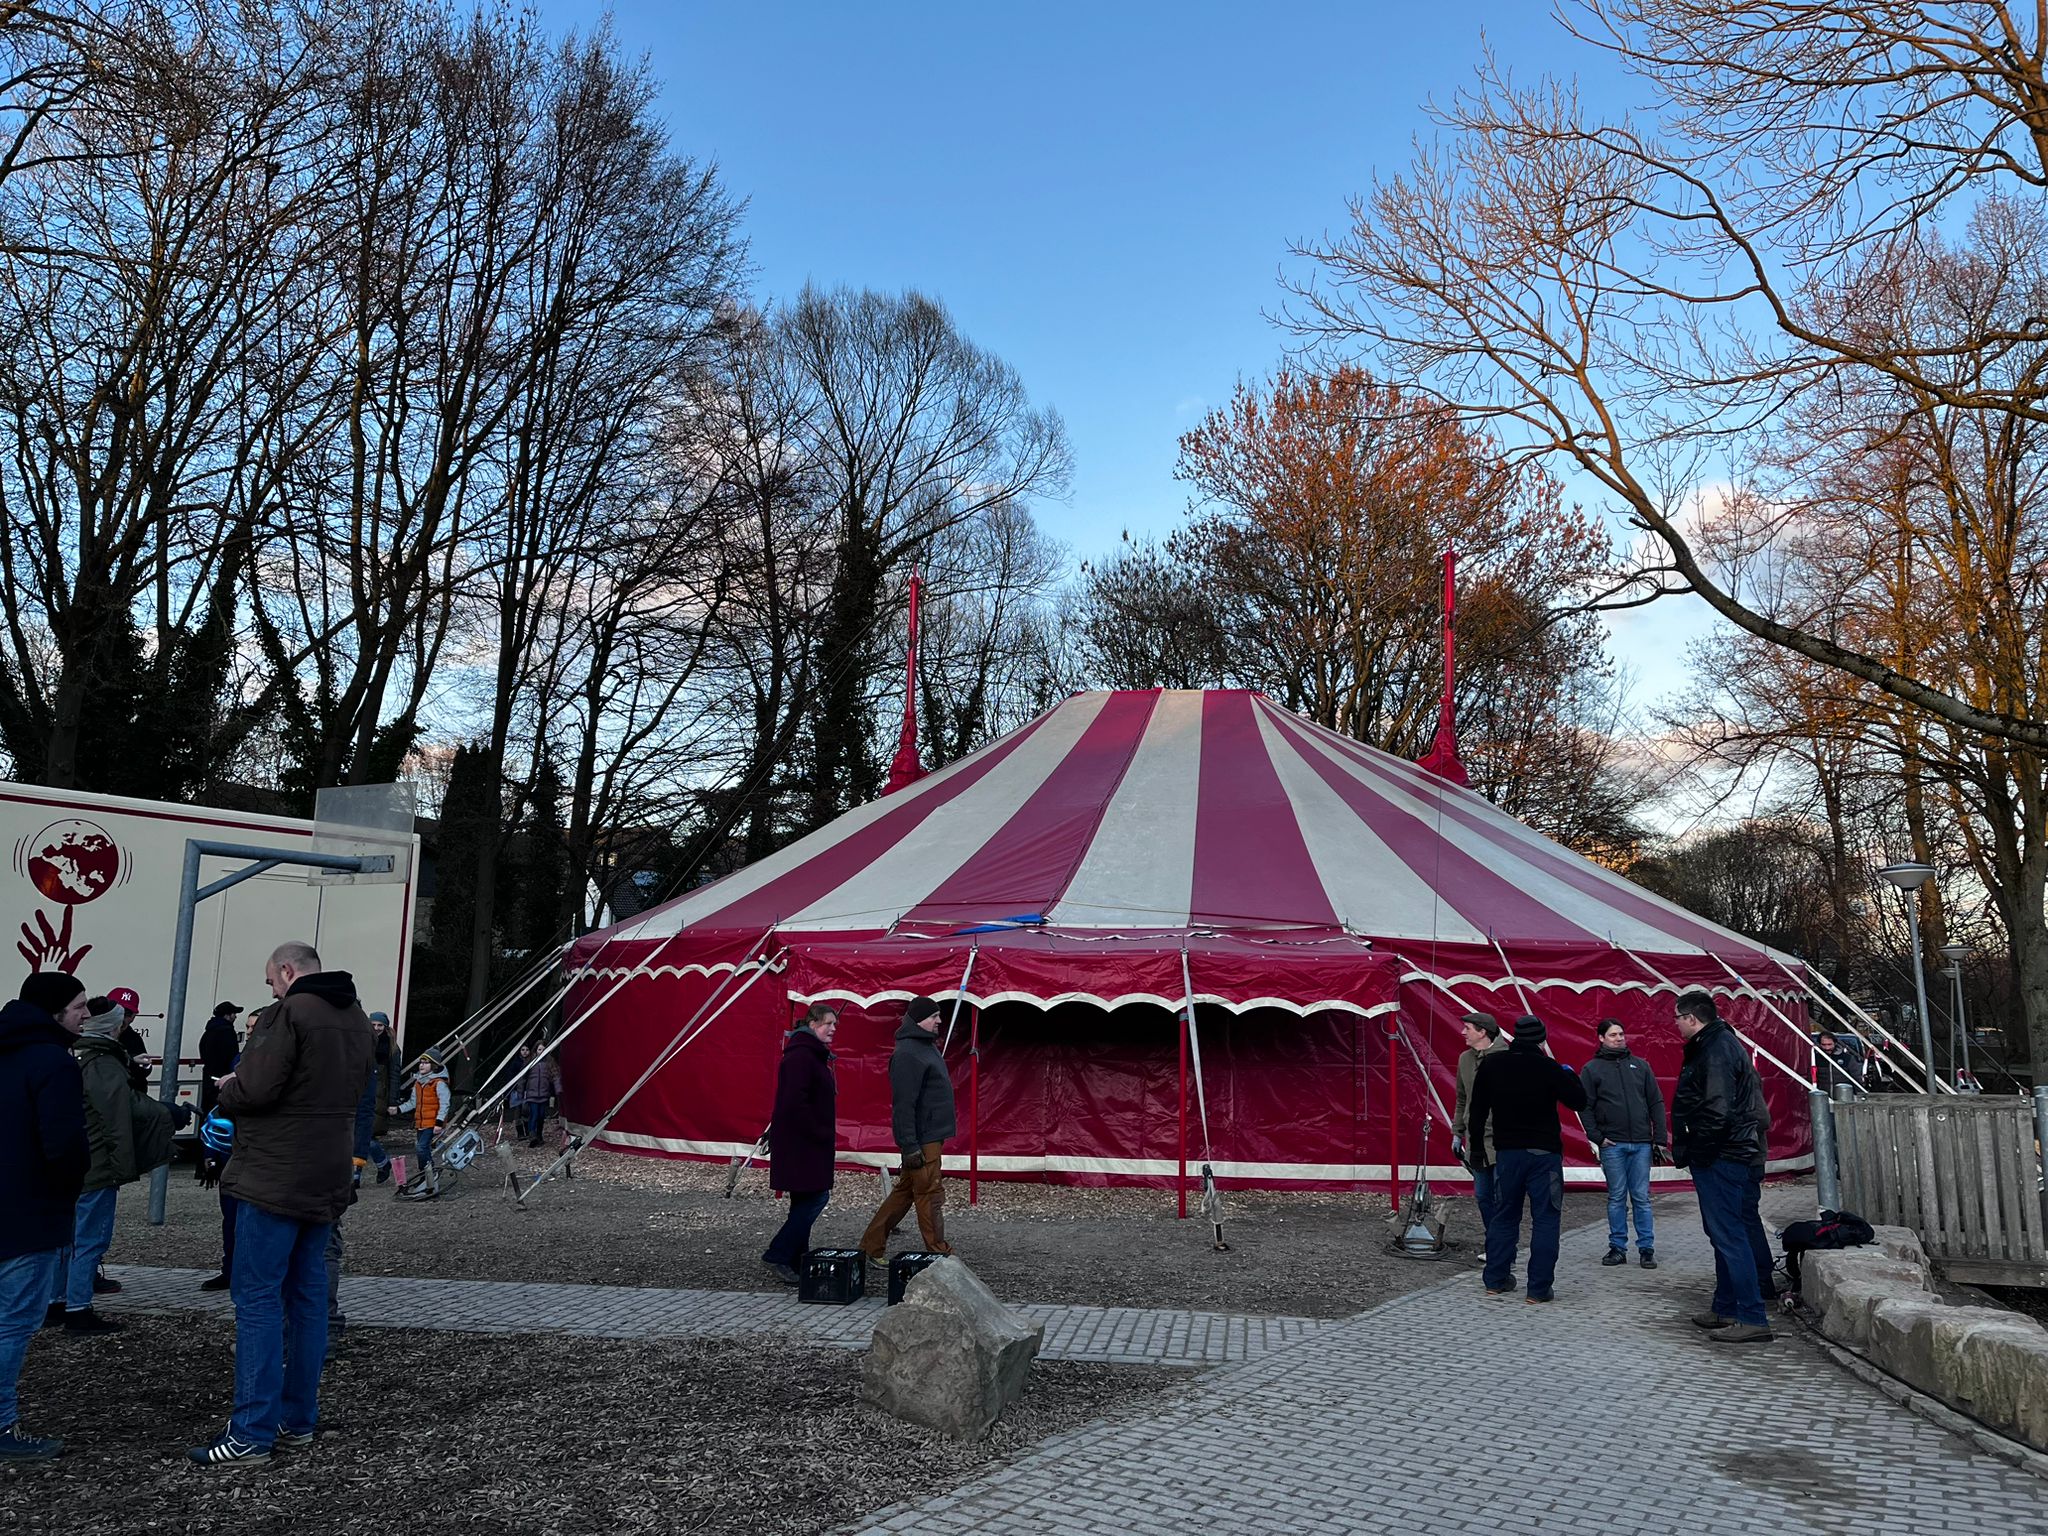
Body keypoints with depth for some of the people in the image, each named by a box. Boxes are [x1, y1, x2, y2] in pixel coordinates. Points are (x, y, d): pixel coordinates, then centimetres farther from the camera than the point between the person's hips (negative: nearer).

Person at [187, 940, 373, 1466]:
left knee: (257, 1297, -3)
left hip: (276, 1176, -8)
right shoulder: (356, 1019, 13)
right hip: (326, 1179, 8)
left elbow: (254, 1091, -21)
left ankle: (252, 1432, -2)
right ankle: (299, 1422, 18)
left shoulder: (289, 1013, -14)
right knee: (308, 1296, 13)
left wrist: (228, 1089, 2)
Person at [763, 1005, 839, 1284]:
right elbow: (794, 1103, -24)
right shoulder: (800, 1056, -17)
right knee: (815, 1198, -10)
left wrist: (825, 1134, 13)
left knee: (806, 1201, 12)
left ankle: (796, 1261, 17)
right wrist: (821, 1133, -17)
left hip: (807, 1143, 11)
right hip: (800, 1143, -11)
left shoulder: (813, 1055, 17)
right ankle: (779, 1256, -4)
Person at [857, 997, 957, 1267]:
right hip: (922, 1139, -10)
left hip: (931, 1135, 10)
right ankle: (939, 1254, 4)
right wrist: (910, 1146, -24)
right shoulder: (908, 1054, -18)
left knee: (905, 1191, 15)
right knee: (930, 1194, -3)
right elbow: (903, 1104, -22)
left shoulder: (926, 1046, 16)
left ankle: (871, 1246, 22)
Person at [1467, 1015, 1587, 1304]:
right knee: (1545, 1220, 3)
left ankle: (1495, 1280, 19)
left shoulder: (1490, 1066, -1)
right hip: (1544, 1152, -4)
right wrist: (1569, 1074, 11)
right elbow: (1578, 1101, -7)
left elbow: (1477, 1111, 4)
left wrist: (1477, 1147, 13)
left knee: (1504, 1216, 15)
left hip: (1507, 1151, 4)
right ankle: (1539, 1289, 1)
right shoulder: (1549, 1068, -12)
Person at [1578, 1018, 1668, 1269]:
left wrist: (1661, 1138, 3)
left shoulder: (1640, 1065, 10)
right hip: (1612, 1145, -1)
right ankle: (1617, 1248, 11)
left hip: (1641, 1144, 1)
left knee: (1641, 1198, 4)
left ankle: (1647, 1249, 9)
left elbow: (1656, 1103, 9)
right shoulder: (1592, 1069, 3)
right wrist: (1596, 1137, -7)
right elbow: (1586, 1106, 1)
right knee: (1616, 1198, 4)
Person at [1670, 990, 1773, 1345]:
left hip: (1720, 1158, -11)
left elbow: (1717, 1111, -25)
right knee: (1723, 1232, 17)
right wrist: (1687, 1149, 18)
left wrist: (1692, 1152, -16)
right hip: (1733, 1155, 11)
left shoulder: (1716, 1050, -17)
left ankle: (1752, 1319, -7)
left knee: (1729, 1235, -9)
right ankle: (1725, 1309, 26)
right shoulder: (1720, 1043, 17)